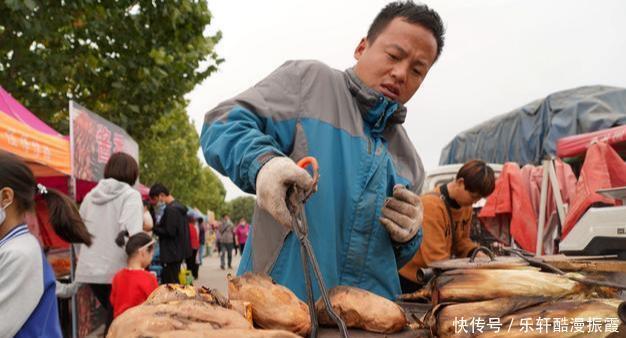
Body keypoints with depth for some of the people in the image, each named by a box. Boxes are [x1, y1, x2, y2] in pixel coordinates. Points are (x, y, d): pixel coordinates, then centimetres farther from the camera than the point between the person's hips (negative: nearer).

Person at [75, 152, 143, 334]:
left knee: (112, 317, 22)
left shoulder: (90, 196, 11)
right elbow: (132, 235, -20)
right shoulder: (130, 195, -7)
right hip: (116, 269, -6)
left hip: (90, 269, 6)